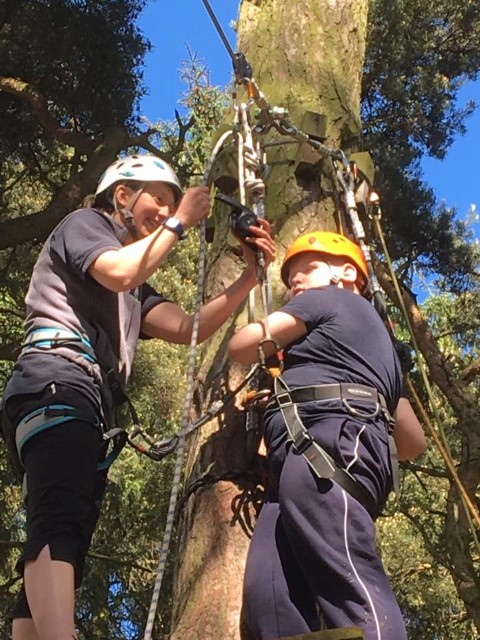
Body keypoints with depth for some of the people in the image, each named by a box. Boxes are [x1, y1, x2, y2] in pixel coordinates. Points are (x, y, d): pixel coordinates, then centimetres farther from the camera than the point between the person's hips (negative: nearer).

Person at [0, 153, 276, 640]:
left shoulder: (136, 292, 36)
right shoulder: (85, 223, 14)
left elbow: (187, 329, 20)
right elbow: (119, 272, -8)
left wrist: (250, 276, 13)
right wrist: (180, 224, 5)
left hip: (90, 407, 10)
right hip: (56, 382, -10)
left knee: (53, 559, -2)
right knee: (60, 523, -33)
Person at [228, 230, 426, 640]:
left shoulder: (327, 298, 18)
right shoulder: (379, 341, 41)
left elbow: (242, 347, 18)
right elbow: (414, 443, 39)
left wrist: (269, 341, 40)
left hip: (329, 443, -8)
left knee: (350, 585, -26)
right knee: (268, 597, -12)